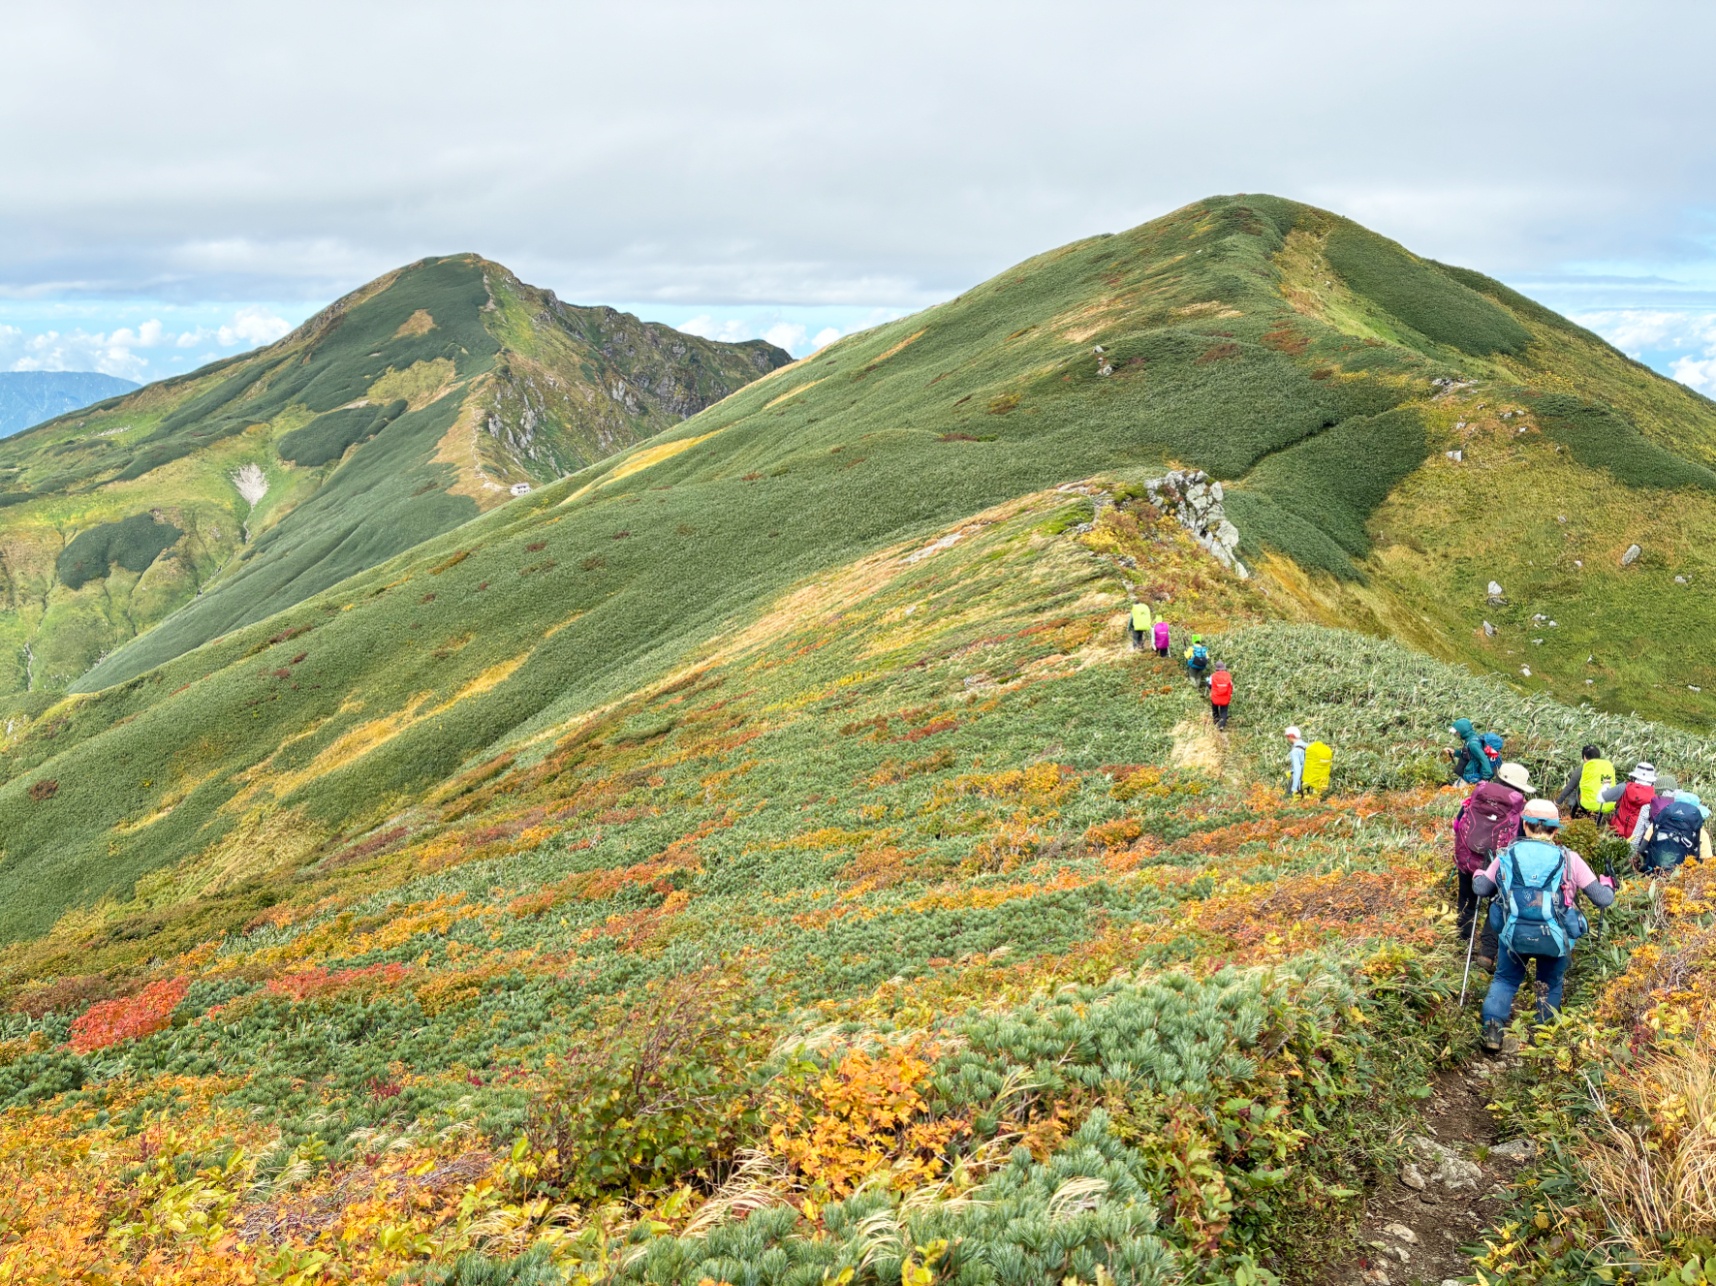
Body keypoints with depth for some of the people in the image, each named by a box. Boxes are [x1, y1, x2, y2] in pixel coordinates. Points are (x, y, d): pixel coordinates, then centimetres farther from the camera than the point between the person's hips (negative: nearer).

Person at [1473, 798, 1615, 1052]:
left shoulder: (1508, 854, 4)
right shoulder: (1569, 859, 1)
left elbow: (1480, 888, 7)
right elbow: (1602, 898, 4)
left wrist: (1479, 874, 30)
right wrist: (1607, 886, 27)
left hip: (1514, 933, 1)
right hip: (1555, 936, 0)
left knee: (1505, 979, 23)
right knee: (1551, 984, 27)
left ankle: (1492, 1030, 8)